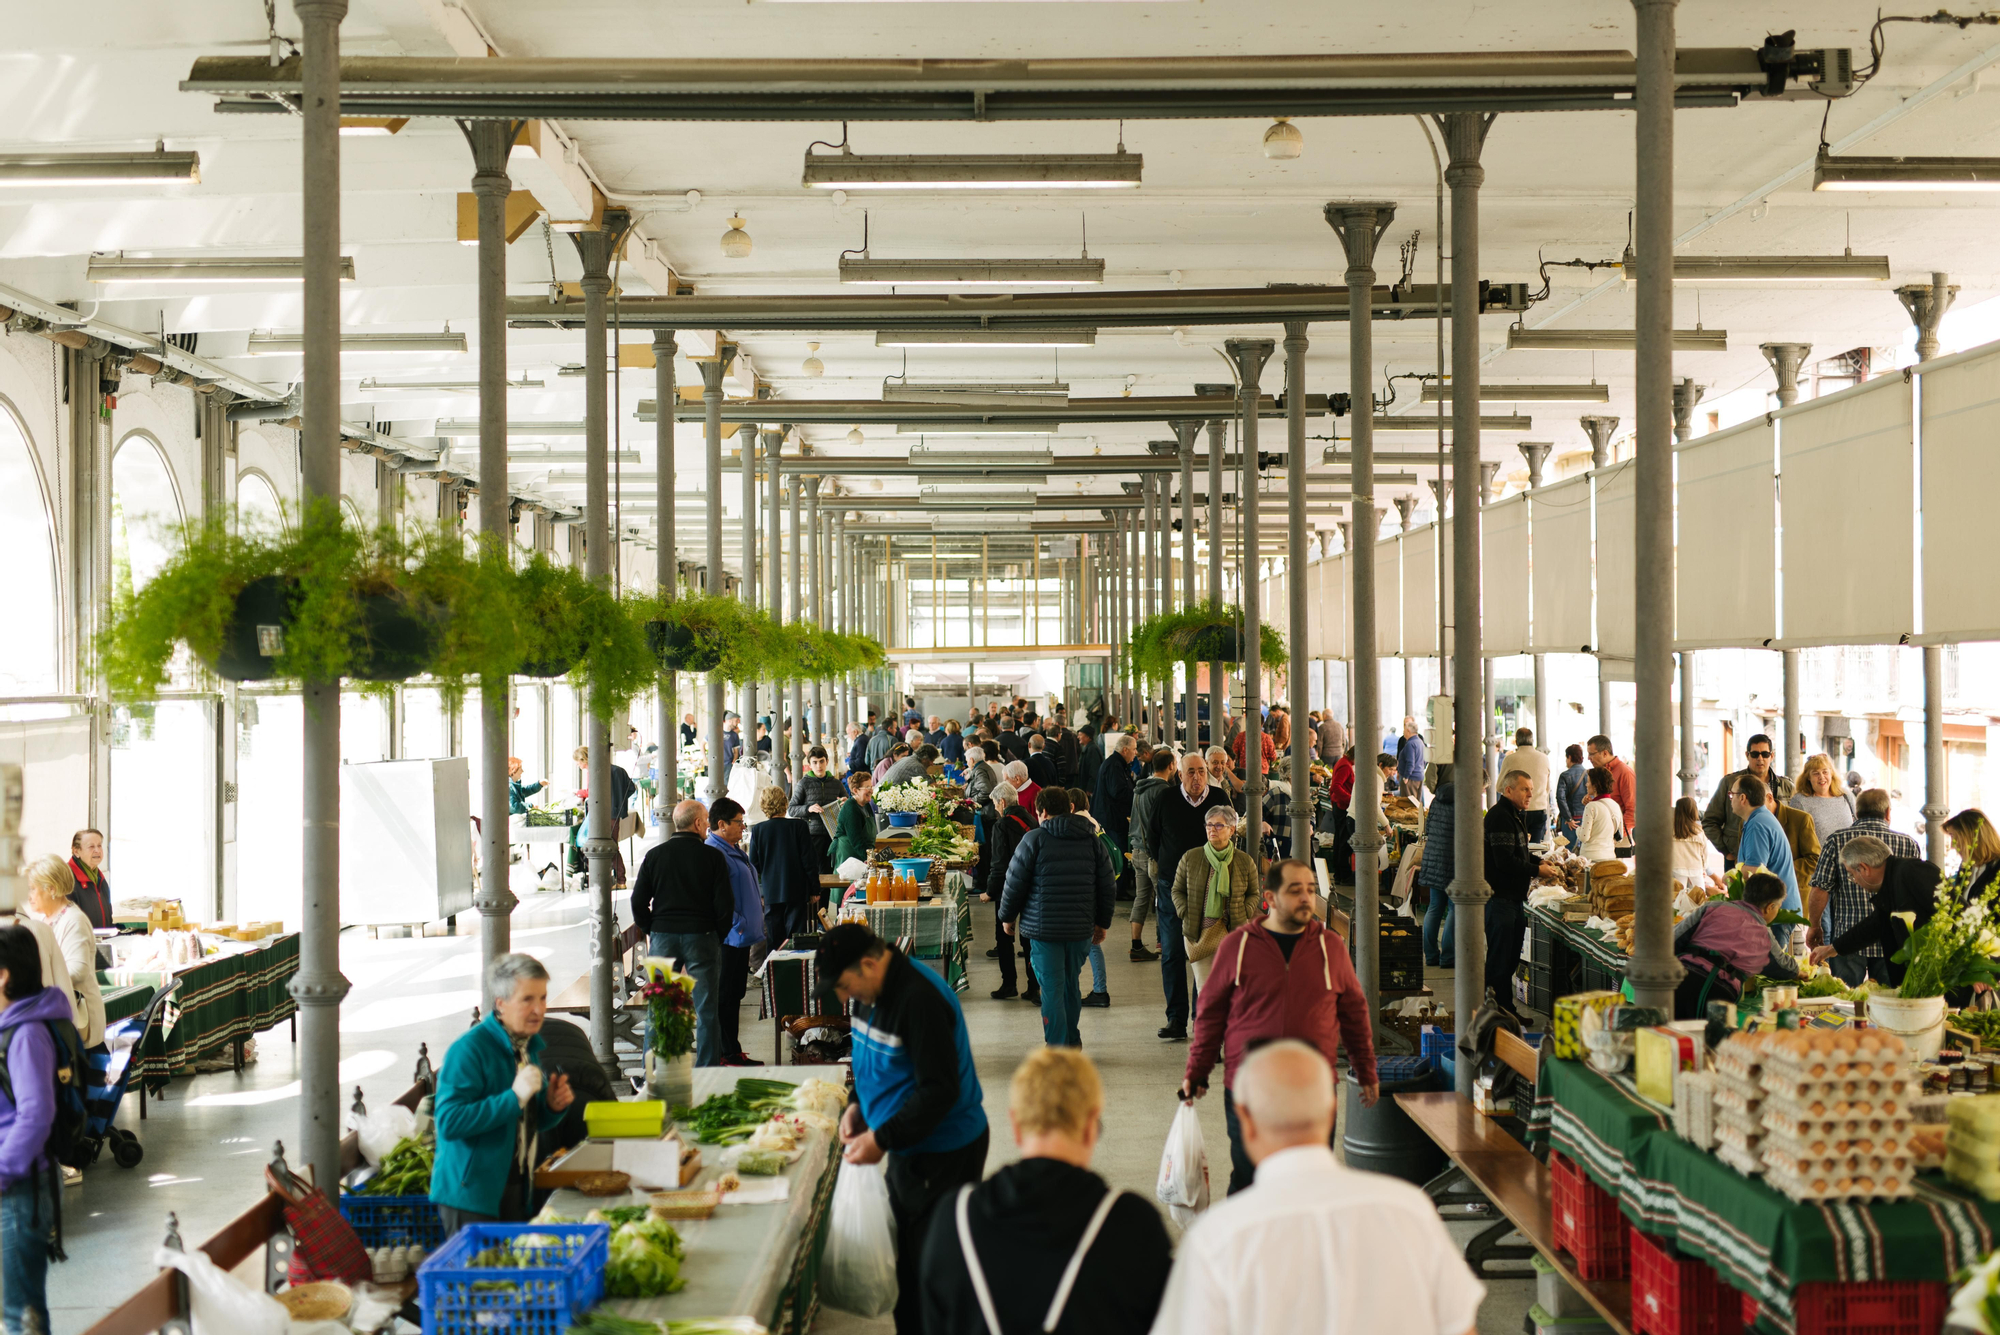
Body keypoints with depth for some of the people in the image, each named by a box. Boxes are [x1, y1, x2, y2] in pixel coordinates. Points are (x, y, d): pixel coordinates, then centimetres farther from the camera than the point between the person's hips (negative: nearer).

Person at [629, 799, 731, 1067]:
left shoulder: (654, 855, 2)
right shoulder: (712, 856, -5)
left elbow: (638, 901, 1)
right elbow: (724, 904, -6)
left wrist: (650, 932, 12)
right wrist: (718, 936, 7)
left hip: (663, 936, 2)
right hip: (701, 936, -2)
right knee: (706, 1009, 4)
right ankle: (707, 1070, 5)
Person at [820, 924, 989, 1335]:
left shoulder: (920, 999, -25)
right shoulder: (876, 992, 4)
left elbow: (939, 1090, -26)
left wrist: (882, 1139, -23)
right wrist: (856, 1103, 4)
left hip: (945, 1154, -9)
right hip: (908, 1148, 9)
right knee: (908, 1259, 18)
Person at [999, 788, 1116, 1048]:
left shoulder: (1034, 839, -7)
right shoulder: (1091, 840, 6)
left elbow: (1014, 883, -5)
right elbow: (1109, 886, 10)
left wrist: (1007, 917, 10)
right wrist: (1103, 923, 20)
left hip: (1043, 928, -4)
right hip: (1080, 928, 4)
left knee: (1052, 988, -1)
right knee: (1071, 985, 18)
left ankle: (1057, 1047, -3)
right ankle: (1072, 1041, 30)